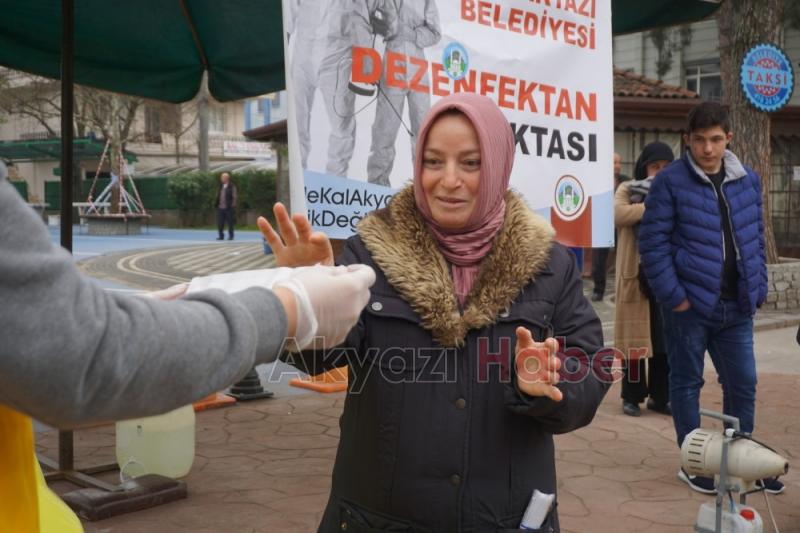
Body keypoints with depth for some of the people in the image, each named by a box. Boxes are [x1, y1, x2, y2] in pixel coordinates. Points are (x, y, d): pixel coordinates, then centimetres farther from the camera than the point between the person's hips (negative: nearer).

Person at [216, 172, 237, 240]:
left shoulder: (232, 187, -4)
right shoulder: (220, 186, 13)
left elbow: (235, 197, -5)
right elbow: (218, 196, 18)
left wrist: (232, 206, -9)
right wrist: (217, 204, 9)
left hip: (228, 208, -5)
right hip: (220, 208, 5)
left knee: (230, 223, 1)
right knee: (220, 223, 3)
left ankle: (231, 236, 10)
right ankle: (221, 236, 12)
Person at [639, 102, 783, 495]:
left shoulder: (748, 180, 9)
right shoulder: (670, 181, -8)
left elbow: (756, 238, 15)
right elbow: (652, 242, -11)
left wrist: (757, 288, 7)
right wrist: (673, 295, -15)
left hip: (736, 305, 5)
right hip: (689, 304, -5)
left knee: (743, 384, 11)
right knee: (687, 383, 8)